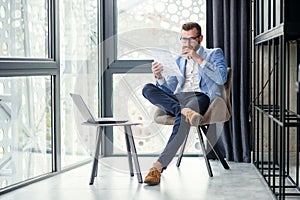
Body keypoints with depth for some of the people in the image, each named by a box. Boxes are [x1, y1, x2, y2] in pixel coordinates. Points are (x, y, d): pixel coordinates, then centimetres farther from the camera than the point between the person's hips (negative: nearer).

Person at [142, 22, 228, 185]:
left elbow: (222, 78, -2)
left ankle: (159, 166, -45)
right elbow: (169, 89, 20)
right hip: (177, 99, 5)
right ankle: (184, 110, -40)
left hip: (200, 96, -5)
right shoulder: (179, 60, 30)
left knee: (183, 119, -39)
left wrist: (198, 58, -6)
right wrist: (159, 77, -3)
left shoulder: (214, 54, 19)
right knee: (148, 89, -22)